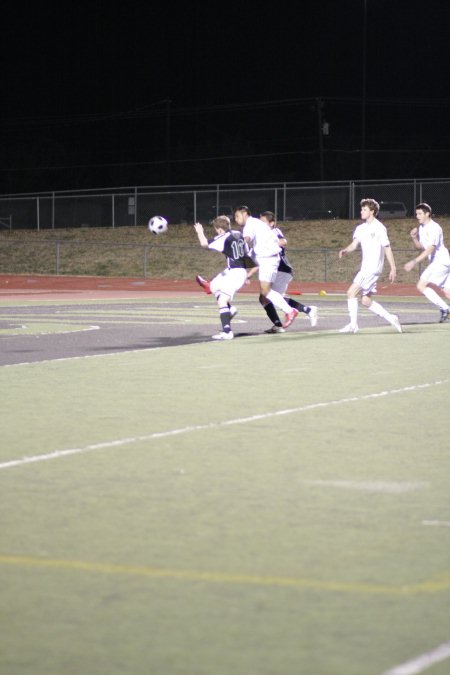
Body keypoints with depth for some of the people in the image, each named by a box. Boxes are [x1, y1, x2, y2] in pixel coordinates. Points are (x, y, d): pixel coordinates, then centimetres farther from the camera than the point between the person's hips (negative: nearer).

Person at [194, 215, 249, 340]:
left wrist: (200, 231, 7)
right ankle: (230, 309, 26)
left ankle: (227, 332, -20)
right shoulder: (238, 234, 7)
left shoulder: (223, 238, -16)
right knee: (213, 286, 26)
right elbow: (246, 253, 16)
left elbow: (204, 243, -14)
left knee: (222, 301, -13)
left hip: (234, 273, -9)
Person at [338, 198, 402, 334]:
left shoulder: (379, 228, -8)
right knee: (366, 301, 7)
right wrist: (345, 250, -19)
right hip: (365, 268, 8)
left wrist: (393, 269, -8)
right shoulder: (360, 228, 14)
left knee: (351, 292, -14)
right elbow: (354, 244, 3)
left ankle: (353, 325, -10)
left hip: (373, 267, -8)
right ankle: (391, 318, 15)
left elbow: (387, 248, -7)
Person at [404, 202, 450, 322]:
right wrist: (414, 237, 0)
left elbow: (430, 249, -26)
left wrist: (414, 262, -32)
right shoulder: (421, 228, 12)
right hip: (435, 262, 9)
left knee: (421, 286, -14)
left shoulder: (434, 228, -16)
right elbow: (420, 247, 20)